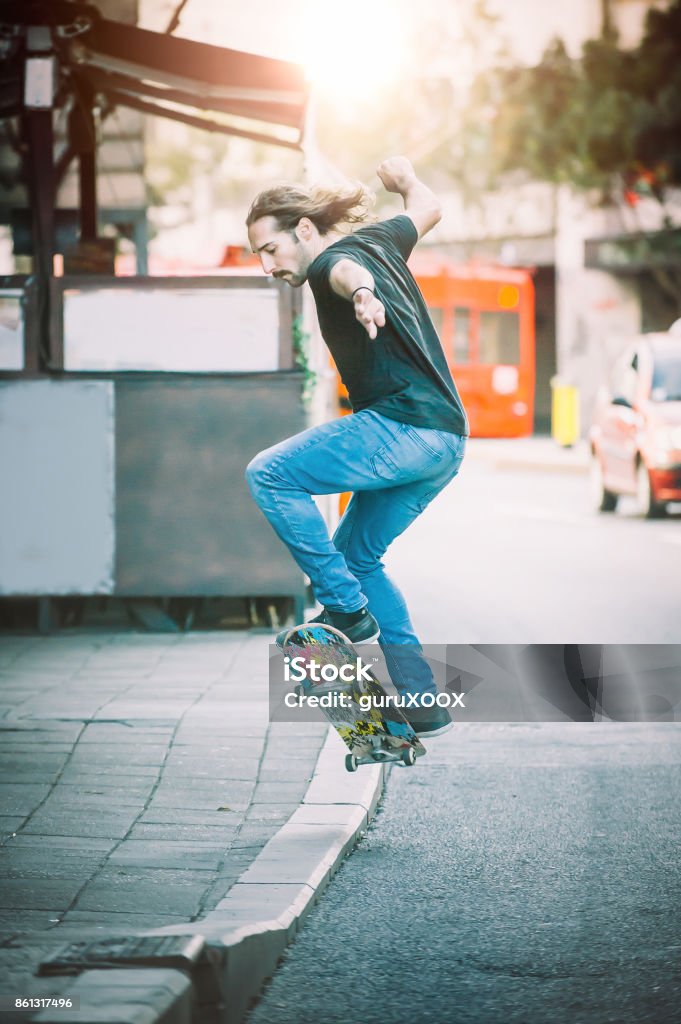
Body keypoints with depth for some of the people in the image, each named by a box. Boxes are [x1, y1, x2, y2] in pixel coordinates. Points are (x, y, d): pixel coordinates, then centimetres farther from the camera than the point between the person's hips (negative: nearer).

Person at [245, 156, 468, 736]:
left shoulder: (333, 258, -9)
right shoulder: (377, 239, 17)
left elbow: (348, 270, -36)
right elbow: (427, 209, 37)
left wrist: (360, 292, -58)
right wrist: (404, 177, 58)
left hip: (405, 426, -10)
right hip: (447, 437, 10)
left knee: (270, 474, -11)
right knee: (355, 555, 18)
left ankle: (348, 610, -8)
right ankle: (423, 703, 15)